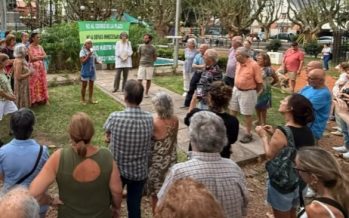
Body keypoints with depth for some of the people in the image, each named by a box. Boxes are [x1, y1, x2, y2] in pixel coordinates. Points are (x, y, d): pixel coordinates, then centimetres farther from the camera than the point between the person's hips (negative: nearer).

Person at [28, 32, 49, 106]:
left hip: (41, 67, 6)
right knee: (34, 84, -3)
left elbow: (45, 56, 1)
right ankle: (34, 100, 3)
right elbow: (32, 58, -16)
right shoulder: (30, 47, -7)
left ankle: (42, 99, 14)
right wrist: (40, 57, -8)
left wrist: (37, 57, -13)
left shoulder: (40, 47, 10)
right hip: (33, 67, -6)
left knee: (42, 83, 7)